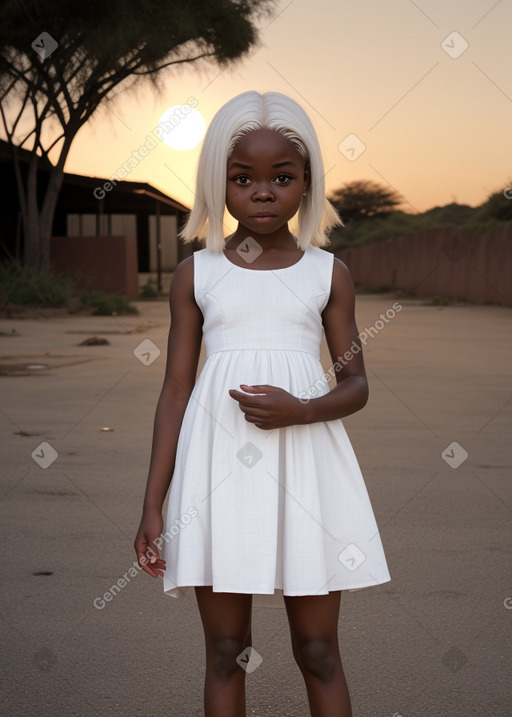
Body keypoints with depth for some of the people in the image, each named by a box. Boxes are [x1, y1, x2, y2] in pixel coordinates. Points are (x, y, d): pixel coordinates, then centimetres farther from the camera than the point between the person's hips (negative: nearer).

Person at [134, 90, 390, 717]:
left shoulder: (328, 273, 3)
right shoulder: (195, 274, 3)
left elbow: (356, 385, 6)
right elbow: (176, 390, 4)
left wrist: (299, 410, -16)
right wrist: (152, 505, 2)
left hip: (305, 472, 0)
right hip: (219, 472, 0)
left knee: (318, 652, 7)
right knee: (225, 652, 8)